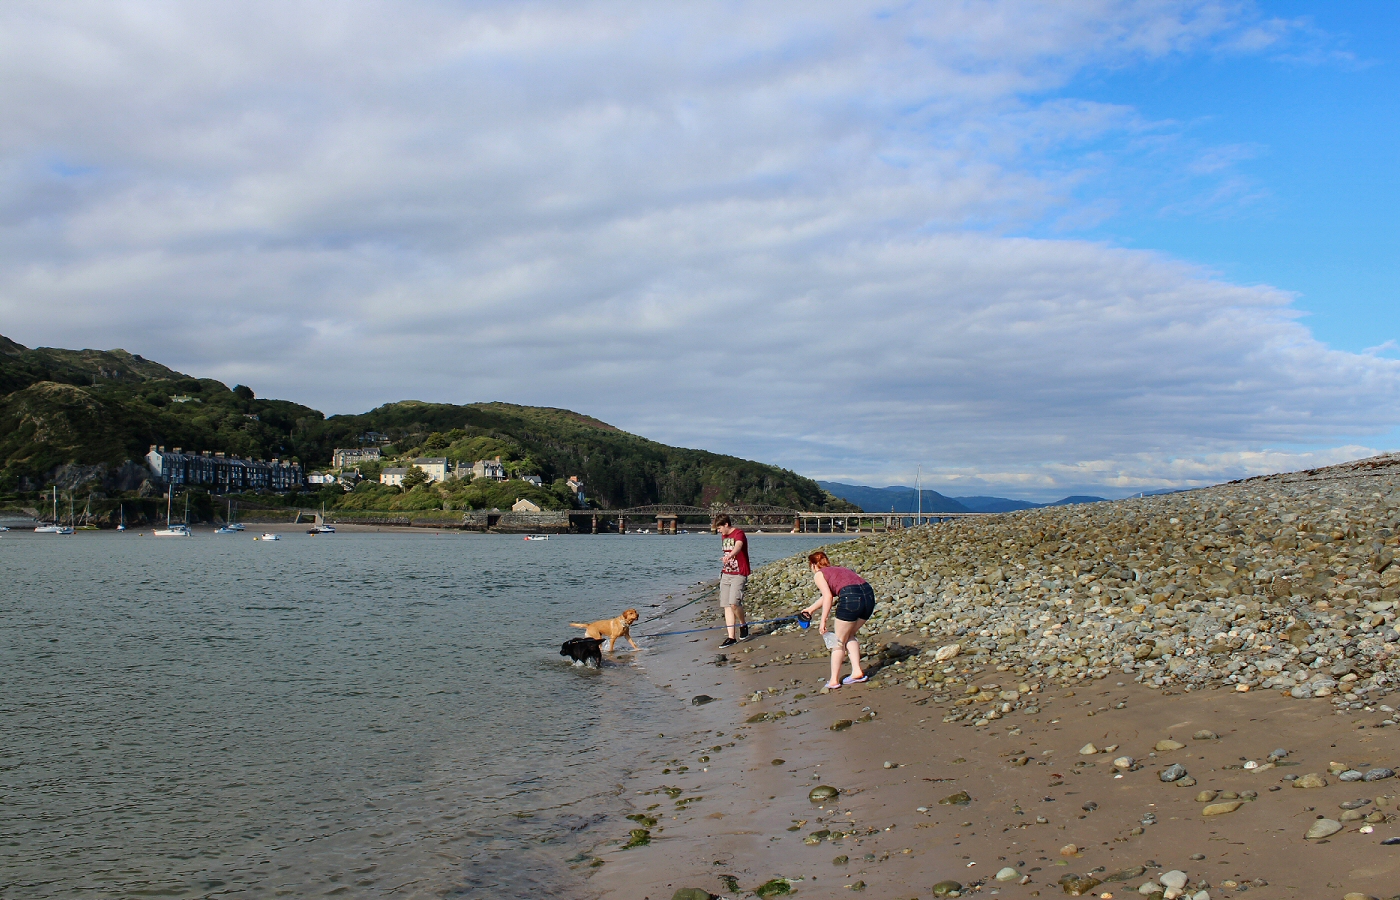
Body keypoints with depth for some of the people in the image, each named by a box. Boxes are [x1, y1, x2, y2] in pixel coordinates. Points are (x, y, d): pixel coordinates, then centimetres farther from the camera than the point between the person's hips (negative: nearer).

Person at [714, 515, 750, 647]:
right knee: (726, 606, 1)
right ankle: (731, 637, 3)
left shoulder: (739, 534, -13)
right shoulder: (724, 536, 14)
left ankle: (743, 625, 8)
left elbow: (738, 546, -34)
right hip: (726, 574, 8)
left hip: (739, 574, -8)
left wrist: (729, 556, -54)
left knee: (734, 603, -20)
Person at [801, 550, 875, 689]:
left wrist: (823, 620, -3)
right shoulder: (837, 570, 33)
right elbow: (829, 595, 46)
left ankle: (834, 680, 12)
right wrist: (811, 608, 58)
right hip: (869, 595, 7)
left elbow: (828, 596, -5)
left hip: (851, 598, -7)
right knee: (849, 636, 24)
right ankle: (857, 671, 16)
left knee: (839, 640, 8)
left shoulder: (819, 574, 11)